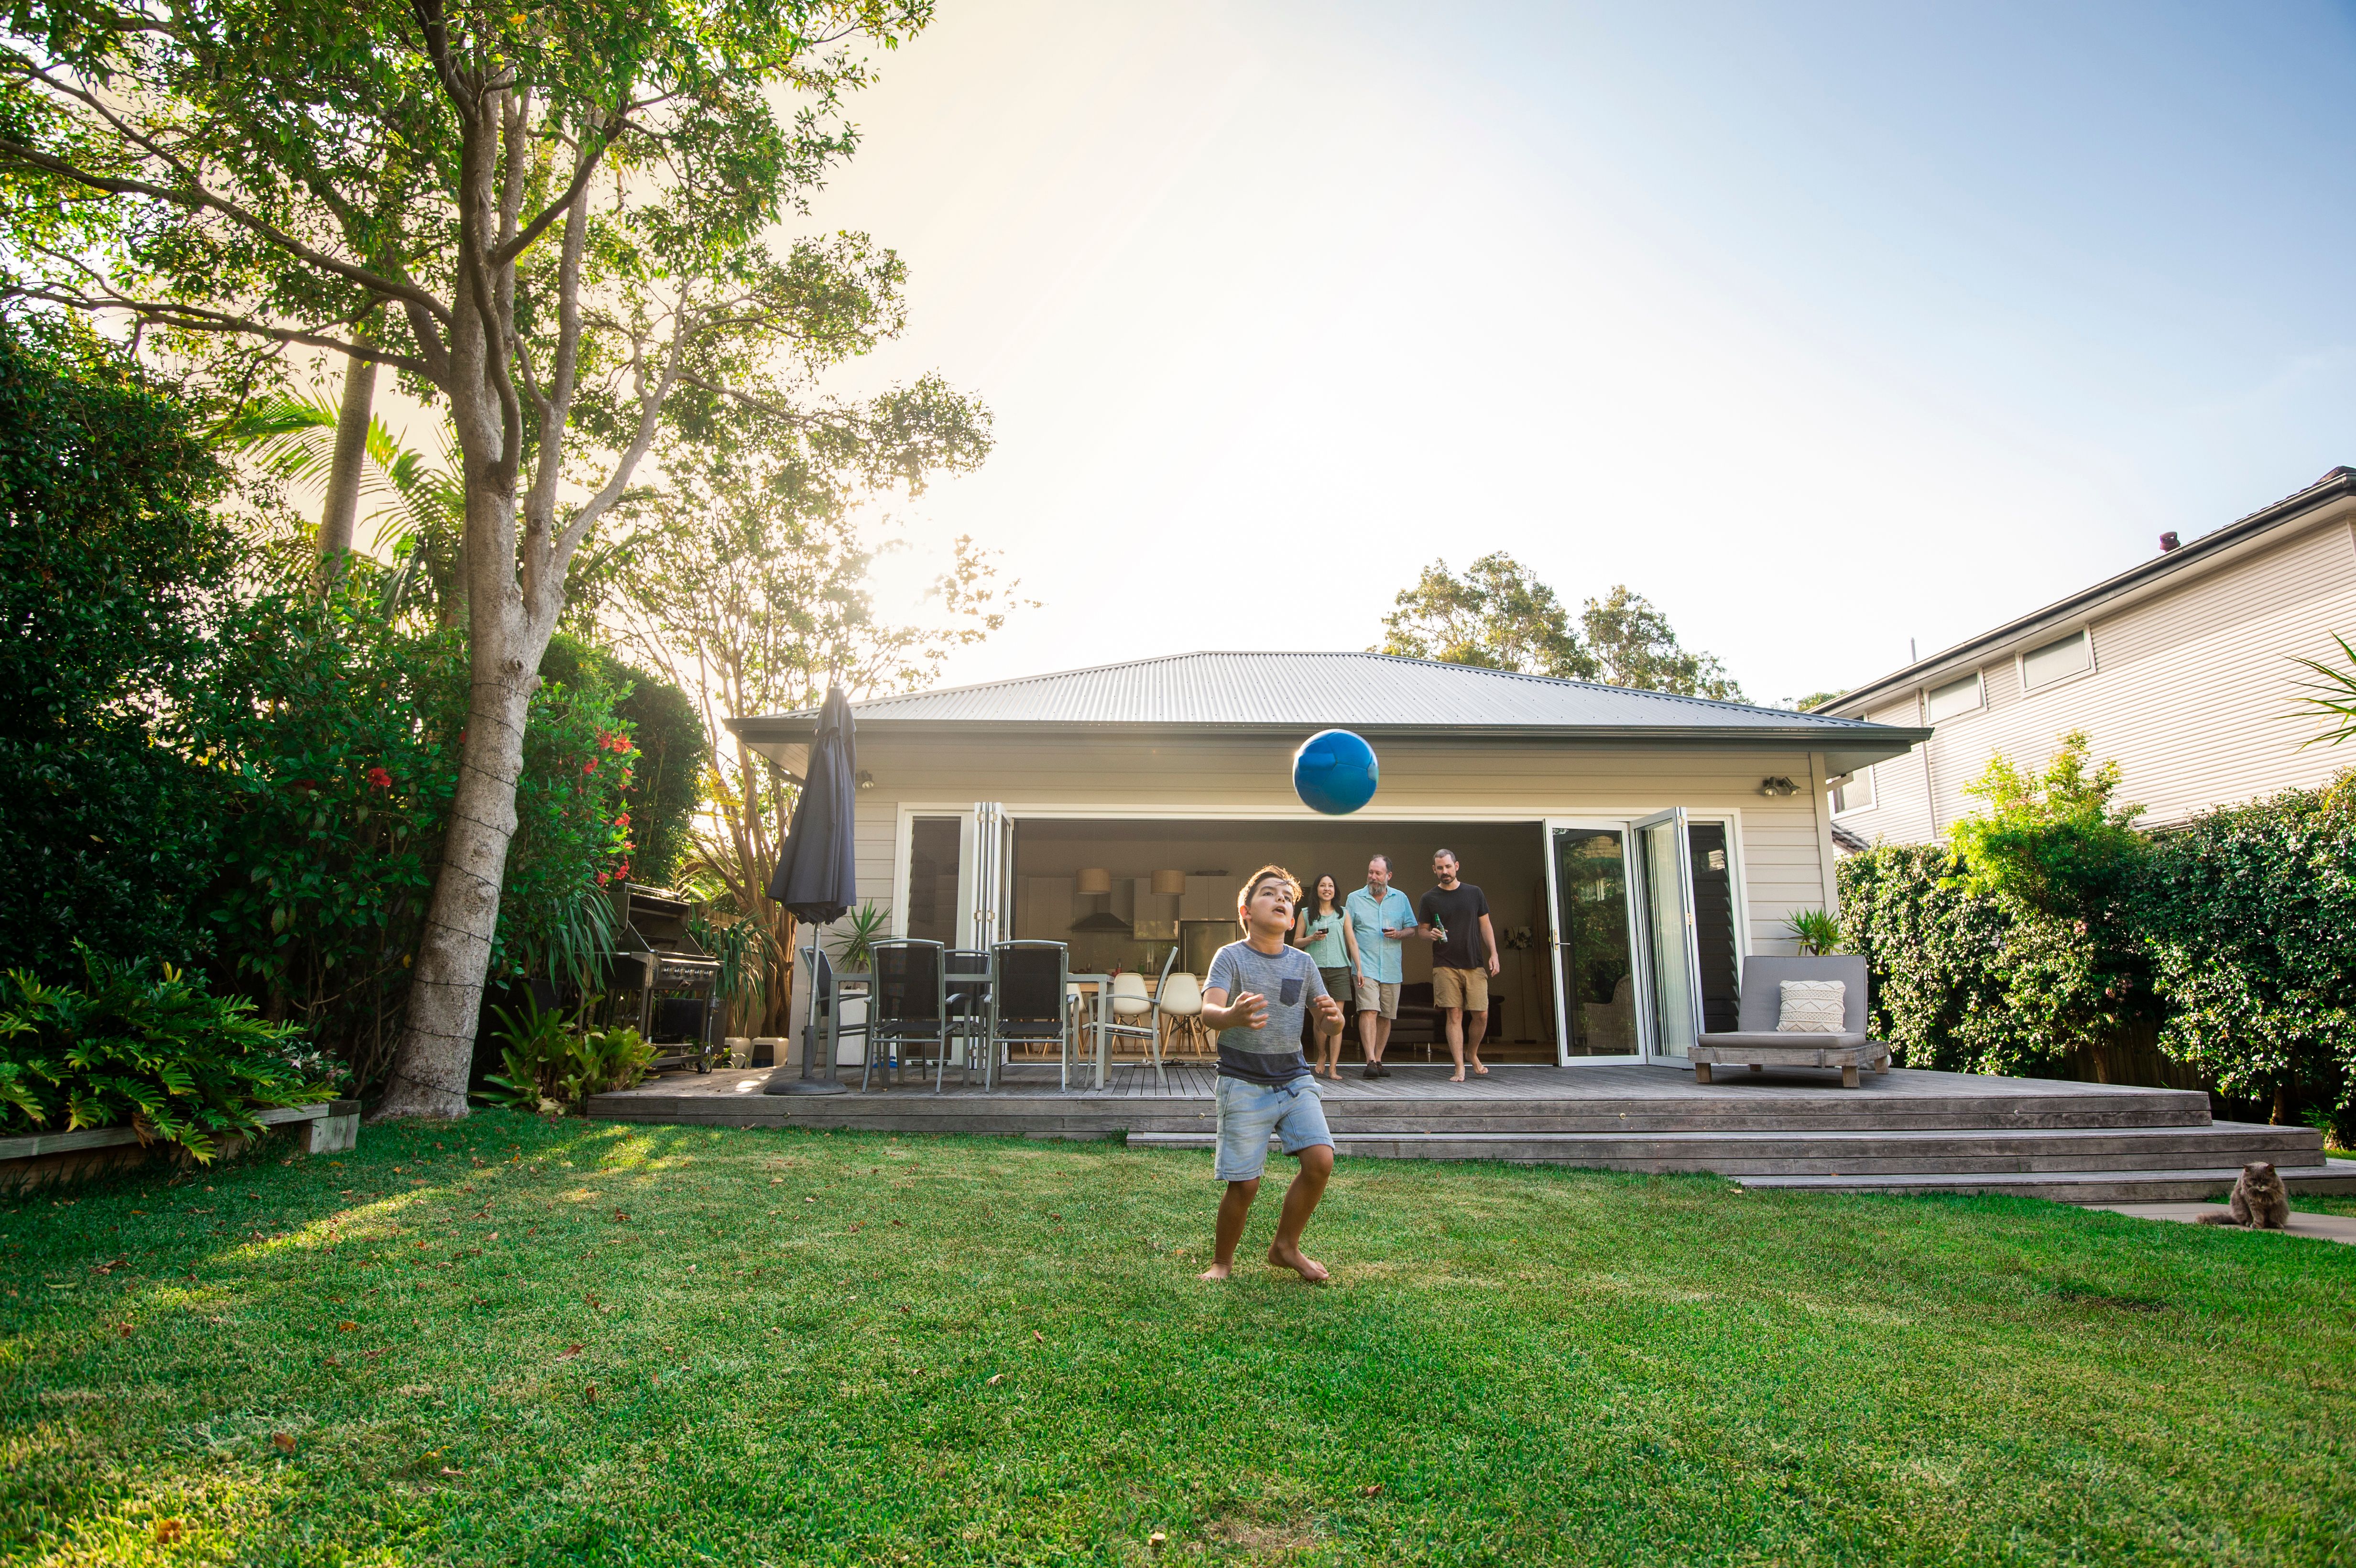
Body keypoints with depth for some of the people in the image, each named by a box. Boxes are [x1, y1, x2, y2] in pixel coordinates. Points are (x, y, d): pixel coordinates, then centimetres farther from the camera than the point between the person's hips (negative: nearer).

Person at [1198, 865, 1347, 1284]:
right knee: (1244, 1183, -5)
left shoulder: (1302, 963, 6)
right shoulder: (1231, 957, -8)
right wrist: (1232, 1017, -47)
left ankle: (1285, 1247, 13)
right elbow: (1209, 1011, -22)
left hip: (1294, 1079, 4)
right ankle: (1222, 1261, 22)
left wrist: (1332, 1015, -16)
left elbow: (1328, 1016, 10)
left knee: (1320, 1160, -11)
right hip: (1244, 1083, -4)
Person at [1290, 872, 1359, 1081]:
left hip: (1339, 970, 1)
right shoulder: (1305, 914, 9)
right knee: (1319, 1018, 0)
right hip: (1315, 969, -1)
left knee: (1336, 1020, -4)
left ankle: (1333, 1068, -2)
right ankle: (1322, 1056, 26)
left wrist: (1359, 968, 1)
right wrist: (1312, 938, -9)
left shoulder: (1342, 914, 12)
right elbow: (1296, 942, 11)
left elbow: (1352, 942, 9)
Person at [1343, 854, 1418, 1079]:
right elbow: (1347, 933, 7)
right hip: (1366, 966, -3)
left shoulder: (1401, 898, 11)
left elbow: (1411, 929, 15)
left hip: (1392, 968, 3)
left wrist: (1399, 934, -7)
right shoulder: (1354, 899, 5)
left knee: (1386, 1016, 7)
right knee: (1369, 1011, -17)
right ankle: (1371, 1062, -21)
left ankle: (1378, 1060, 18)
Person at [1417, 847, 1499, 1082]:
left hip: (1475, 965, 2)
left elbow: (1485, 926, 13)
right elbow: (1421, 930, 9)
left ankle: (1474, 1055, 24)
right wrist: (1431, 934, -13)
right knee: (1454, 1016, -6)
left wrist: (1493, 954, 4)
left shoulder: (1474, 893, 10)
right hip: (1445, 966, -1)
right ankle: (1460, 1069, -3)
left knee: (1481, 1015, -2)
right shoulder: (1429, 899, 6)